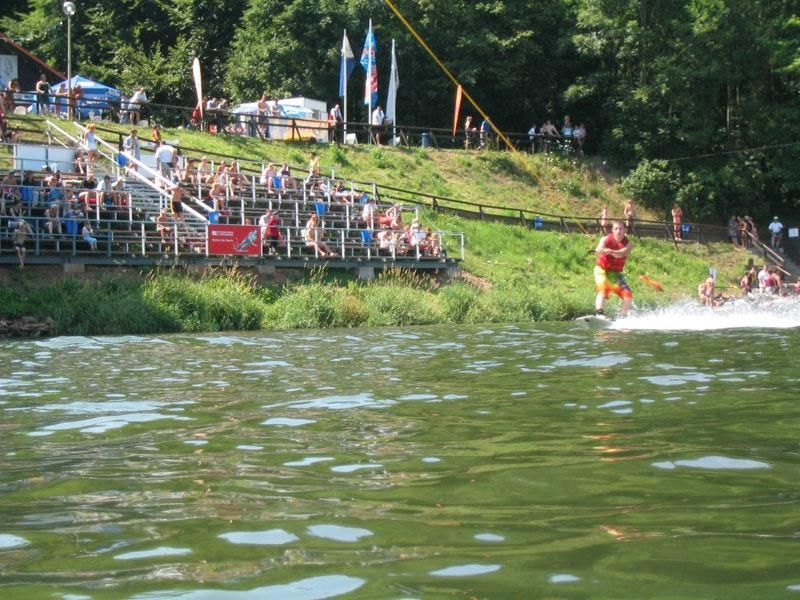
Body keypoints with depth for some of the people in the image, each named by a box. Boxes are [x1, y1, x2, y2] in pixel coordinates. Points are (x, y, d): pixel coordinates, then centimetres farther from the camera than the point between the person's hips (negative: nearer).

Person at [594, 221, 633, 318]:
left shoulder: (627, 243, -8)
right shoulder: (606, 239, -11)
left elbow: (621, 254, -31)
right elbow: (599, 249, -33)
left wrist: (611, 251, -53)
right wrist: (599, 250, -60)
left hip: (616, 273, 4)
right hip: (602, 270, -4)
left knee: (628, 296, -2)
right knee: (603, 289, -28)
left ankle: (622, 317, 13)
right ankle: (599, 313, -41)